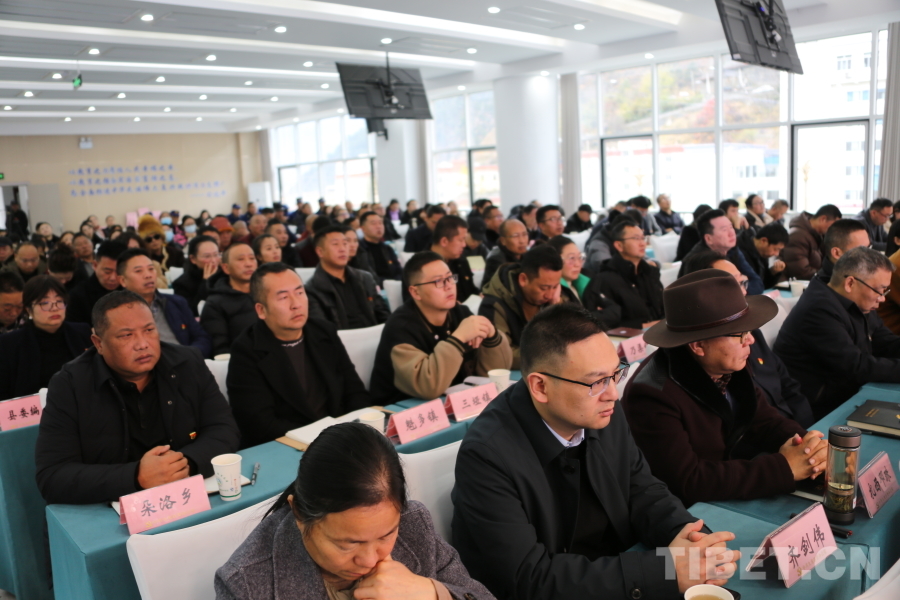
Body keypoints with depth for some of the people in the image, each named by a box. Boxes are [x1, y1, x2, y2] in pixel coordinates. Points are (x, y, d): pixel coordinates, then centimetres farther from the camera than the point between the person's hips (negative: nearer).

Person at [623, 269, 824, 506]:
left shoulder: (728, 364, -6)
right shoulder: (653, 395, -28)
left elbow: (760, 416, 5)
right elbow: (687, 482, -29)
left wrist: (797, 441, -17)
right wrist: (784, 467, -27)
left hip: (739, 499, 7)